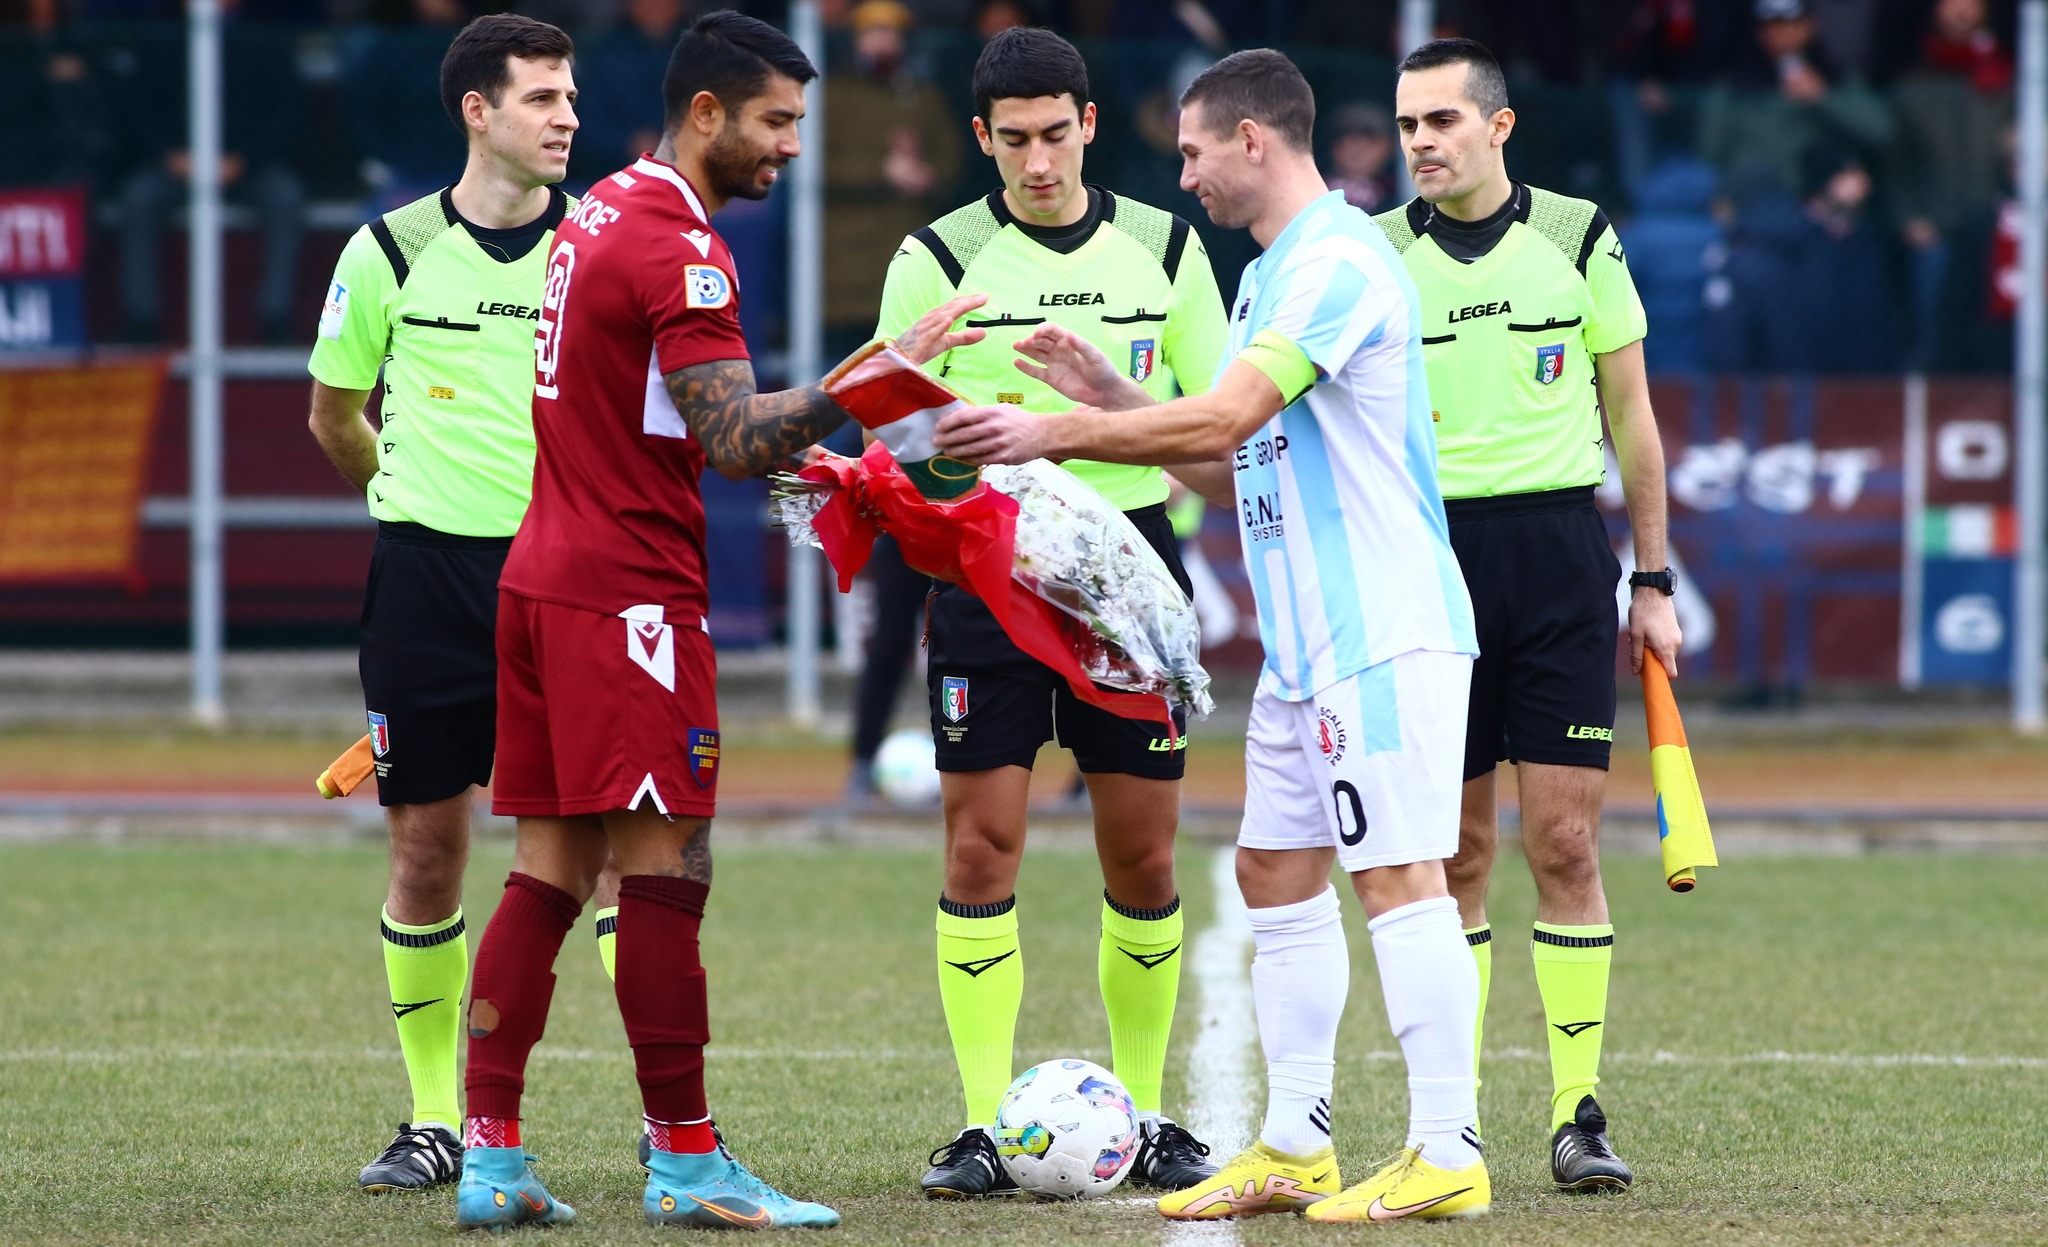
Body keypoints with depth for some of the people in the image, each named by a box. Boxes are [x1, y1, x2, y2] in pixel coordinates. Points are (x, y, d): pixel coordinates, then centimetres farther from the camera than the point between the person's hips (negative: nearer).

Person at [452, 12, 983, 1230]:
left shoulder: (600, 215, 16)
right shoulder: (677, 248, -15)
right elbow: (736, 439, -22)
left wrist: (784, 454, 22)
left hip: (545, 580, 9)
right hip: (630, 595, -9)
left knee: (551, 868, 8)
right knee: (665, 868, -5)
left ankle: (491, 1156, 5)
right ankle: (688, 1163, -4)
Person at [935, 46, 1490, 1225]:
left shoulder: (1339, 261, -15)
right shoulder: (1271, 276, 17)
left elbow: (1222, 423, -23)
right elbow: (1234, 465, 21)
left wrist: (1052, 434, -16)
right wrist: (1108, 395, 13)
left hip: (1384, 632, -11)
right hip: (1310, 642, 11)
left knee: (1399, 876, -10)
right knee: (1276, 872, 11)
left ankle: (1448, 1152, -9)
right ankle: (1294, 1149, 16)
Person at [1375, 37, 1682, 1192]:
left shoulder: (1578, 237, 3)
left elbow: (1631, 417, 9)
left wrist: (1654, 584, 8)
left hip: (1558, 550, -1)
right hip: (1426, 558, 1)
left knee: (1565, 845, -5)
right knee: (1453, 854, 2)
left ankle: (1578, 1115, -1)